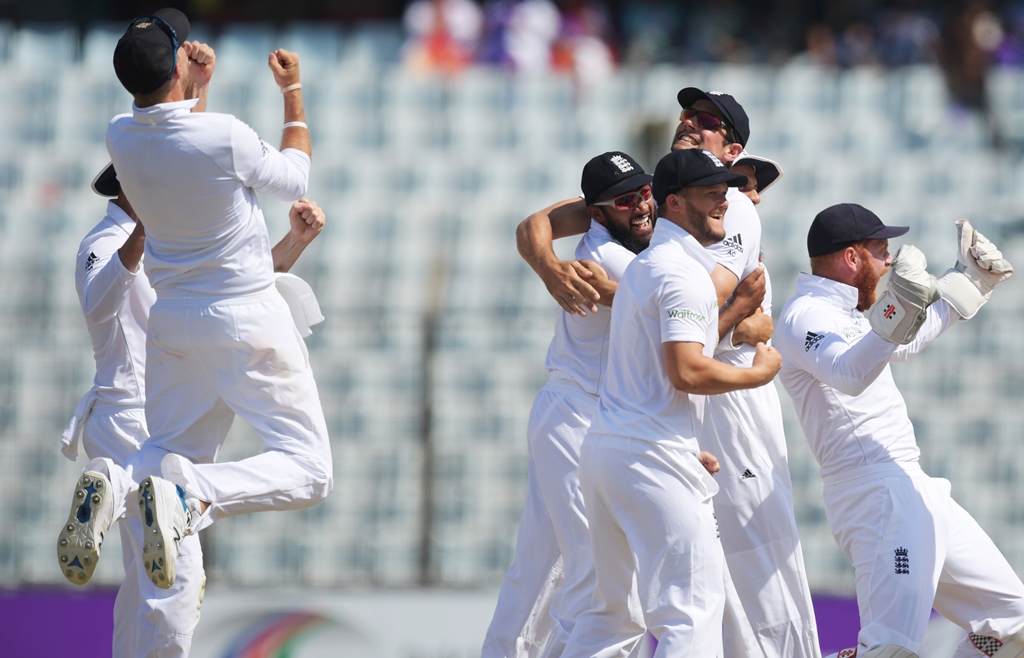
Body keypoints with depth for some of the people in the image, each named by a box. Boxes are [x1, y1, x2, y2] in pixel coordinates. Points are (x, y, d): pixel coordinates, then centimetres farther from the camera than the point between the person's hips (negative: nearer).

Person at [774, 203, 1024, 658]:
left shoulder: (847, 313, 22)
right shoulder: (805, 316, -10)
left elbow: (907, 343, 39)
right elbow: (849, 375, -31)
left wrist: (968, 281, 39)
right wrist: (897, 314, -45)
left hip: (916, 494, 11)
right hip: (878, 494, -11)